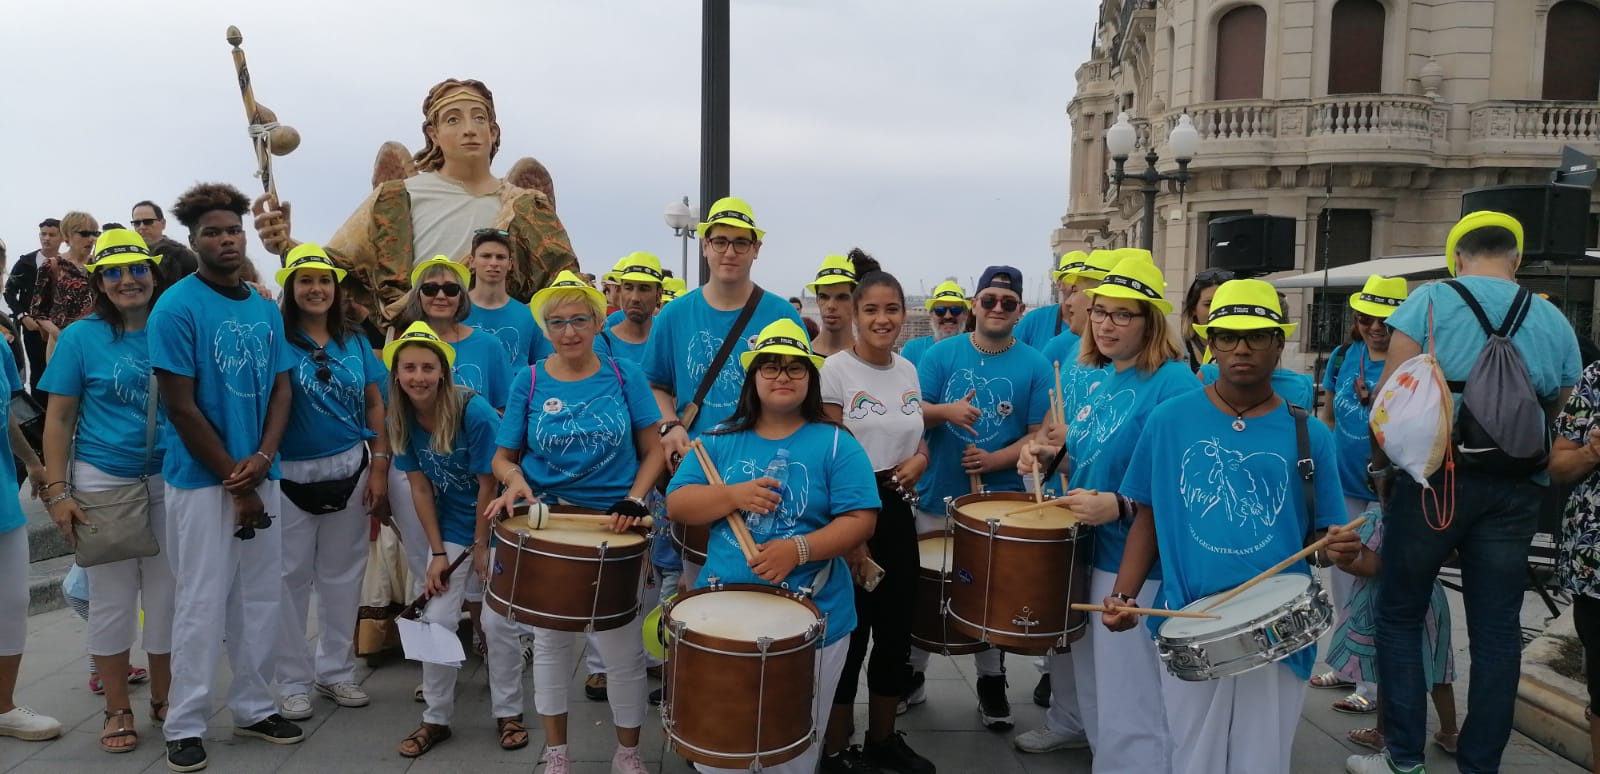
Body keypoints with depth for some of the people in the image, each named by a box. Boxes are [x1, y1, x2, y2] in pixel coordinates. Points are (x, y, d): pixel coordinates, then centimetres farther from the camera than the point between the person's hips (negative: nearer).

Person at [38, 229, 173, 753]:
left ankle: (164, 698, 25)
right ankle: (118, 709, 21)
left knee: (166, 593, 9)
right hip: (101, 482, -2)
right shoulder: (80, 337, -4)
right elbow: (59, 419, -2)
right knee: (111, 598, 7)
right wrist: (57, 492, -8)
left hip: (169, 482, 2)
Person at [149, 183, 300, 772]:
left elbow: (281, 389, 8)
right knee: (203, 603, 1)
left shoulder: (265, 309, 7)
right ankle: (185, 725, 14)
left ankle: (254, 707, 24)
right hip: (201, 478, -5)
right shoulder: (176, 308, -10)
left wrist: (262, 458, -9)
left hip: (260, 474, 5)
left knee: (261, 597, 11)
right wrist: (234, 481, -11)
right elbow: (180, 405, -12)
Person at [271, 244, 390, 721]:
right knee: (292, 578, 6)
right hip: (292, 475, -3)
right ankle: (293, 681, 19)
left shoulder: (355, 342, 5)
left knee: (343, 575, 12)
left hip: (350, 471, 4)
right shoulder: (277, 339, -7)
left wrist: (379, 468, 0)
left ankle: (336, 671, 27)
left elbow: (375, 405, 6)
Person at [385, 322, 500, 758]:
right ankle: (436, 719, 16)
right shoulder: (399, 420, -10)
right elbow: (420, 487, -5)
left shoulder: (475, 413, -26)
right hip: (451, 530, 4)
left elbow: (489, 485, -19)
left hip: (494, 526, -4)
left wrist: (482, 547, -12)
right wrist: (437, 553, -7)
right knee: (436, 620, -1)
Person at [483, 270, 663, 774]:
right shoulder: (529, 382, -1)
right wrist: (515, 479, -17)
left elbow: (652, 451, 0)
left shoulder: (625, 375, -3)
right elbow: (504, 456, 4)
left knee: (622, 646, 0)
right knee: (551, 641, 12)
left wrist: (634, 499, -15)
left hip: (613, 525, -1)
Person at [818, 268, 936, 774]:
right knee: (849, 634, 3)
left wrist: (919, 459, -6)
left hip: (896, 512, 6)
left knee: (895, 630, 14)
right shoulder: (835, 369, -11)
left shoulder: (907, 369, 6)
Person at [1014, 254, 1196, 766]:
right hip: (1082, 546, 8)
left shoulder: (1173, 386, -18)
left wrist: (1119, 507, -33)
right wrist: (1049, 455, 1)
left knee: (1126, 704, 0)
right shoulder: (1092, 380, 8)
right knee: (1089, 677, 25)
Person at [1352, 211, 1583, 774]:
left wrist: (1381, 464, 3)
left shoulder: (1431, 299, -3)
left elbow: (1390, 394, -9)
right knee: (1497, 631, 9)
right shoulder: (1555, 321, 9)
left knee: (1400, 617, 8)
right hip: (1517, 489, 4)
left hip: (1435, 475, -3)